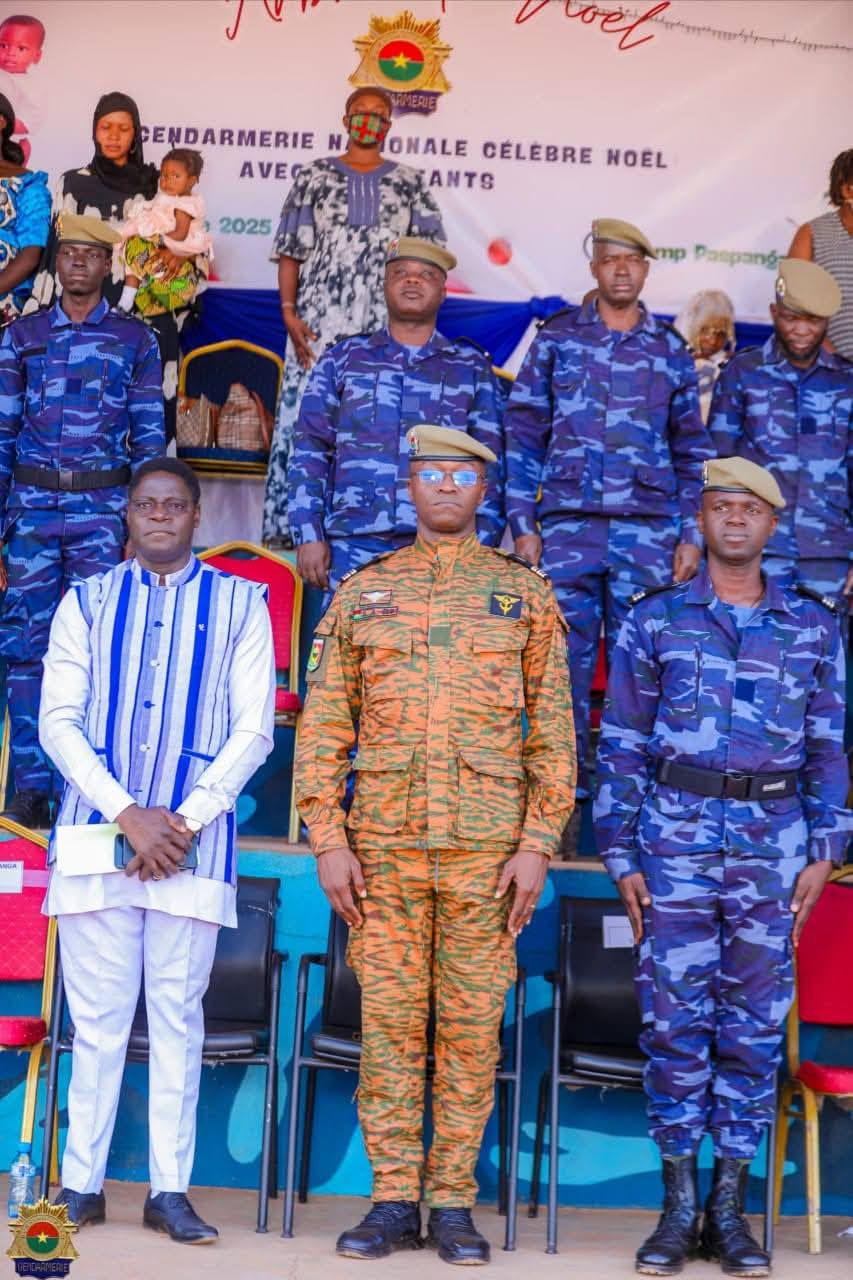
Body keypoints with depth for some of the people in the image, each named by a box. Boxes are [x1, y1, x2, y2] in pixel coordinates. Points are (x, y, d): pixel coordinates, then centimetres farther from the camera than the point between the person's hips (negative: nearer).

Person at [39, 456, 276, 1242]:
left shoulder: (240, 604, 7)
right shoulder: (87, 603, 10)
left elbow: (254, 729, 2)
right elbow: (58, 720, 2)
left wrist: (186, 821, -9)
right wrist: (128, 815, -10)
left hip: (192, 841, -1)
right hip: (96, 829, 1)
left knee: (178, 1016, 3)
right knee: (97, 1016, 3)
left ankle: (170, 1190, 9)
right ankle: (82, 1183, 12)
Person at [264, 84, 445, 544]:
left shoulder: (410, 182, 14)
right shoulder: (314, 176, 11)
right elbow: (291, 251, 7)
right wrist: (289, 313, -4)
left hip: (386, 328, 1)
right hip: (319, 322, -1)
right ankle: (285, 525, -1)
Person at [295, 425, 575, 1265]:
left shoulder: (525, 594, 6)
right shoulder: (360, 594, 8)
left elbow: (552, 729, 3)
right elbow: (323, 728, 6)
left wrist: (538, 846, -5)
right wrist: (328, 842, -3)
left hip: (488, 847, -1)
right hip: (383, 843, 1)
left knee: (471, 1026, 3)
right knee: (388, 1022, 4)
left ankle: (453, 1203, 13)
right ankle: (394, 1202, 13)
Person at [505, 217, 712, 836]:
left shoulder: (670, 351, 11)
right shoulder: (558, 337, 8)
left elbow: (693, 451, 13)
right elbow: (523, 435, 5)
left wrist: (692, 536, 5)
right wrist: (523, 524, -1)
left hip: (647, 533, 1)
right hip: (567, 529, -1)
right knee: (565, 665, -1)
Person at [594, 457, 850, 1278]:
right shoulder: (655, 619, 4)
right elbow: (620, 744, 4)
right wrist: (620, 856, -1)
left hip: (773, 844, 1)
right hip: (677, 838, -1)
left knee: (755, 1023, 5)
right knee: (674, 1018, 1)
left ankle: (729, 1207, 16)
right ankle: (678, 1204, 13)